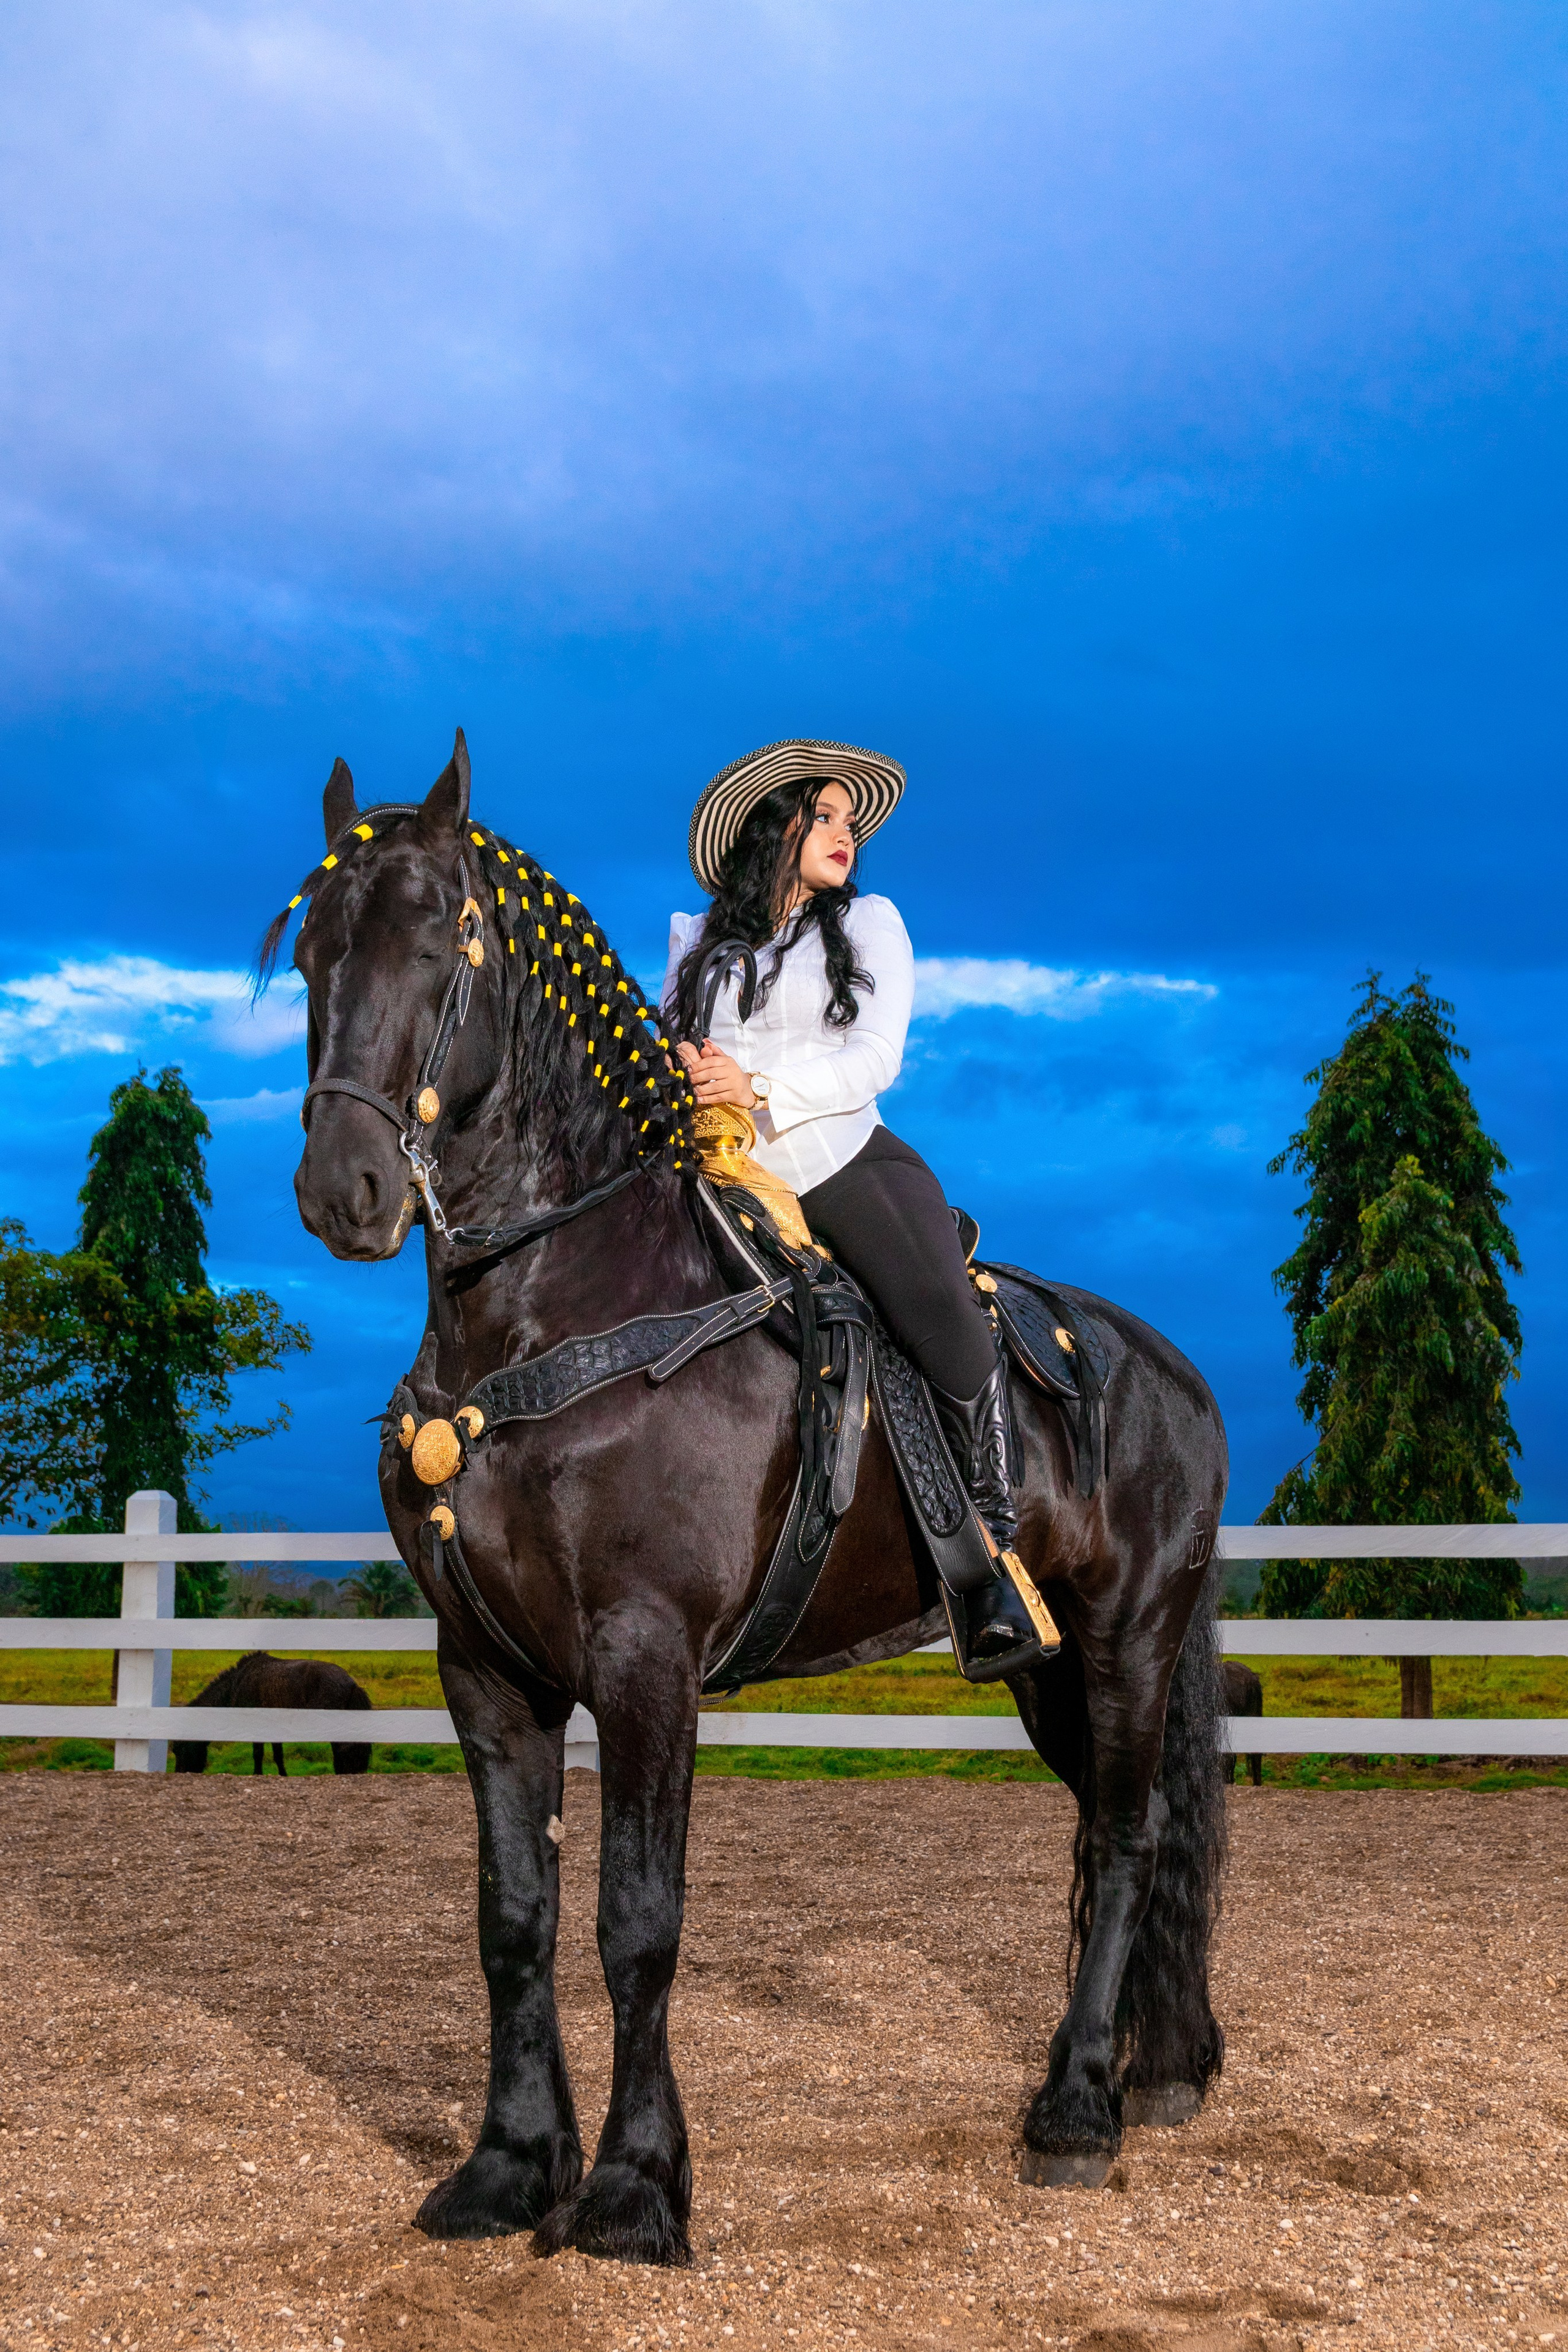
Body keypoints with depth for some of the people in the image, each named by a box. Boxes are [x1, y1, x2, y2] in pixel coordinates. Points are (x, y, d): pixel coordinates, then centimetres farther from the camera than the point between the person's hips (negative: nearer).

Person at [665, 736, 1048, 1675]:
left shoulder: (870, 924, 11)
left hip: (855, 1165, -2)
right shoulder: (699, 940, 17)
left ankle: (997, 1569, -9)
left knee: (953, 1328, -18)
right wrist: (685, 1070, -11)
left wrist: (762, 1091, -16)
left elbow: (874, 1059, -2)